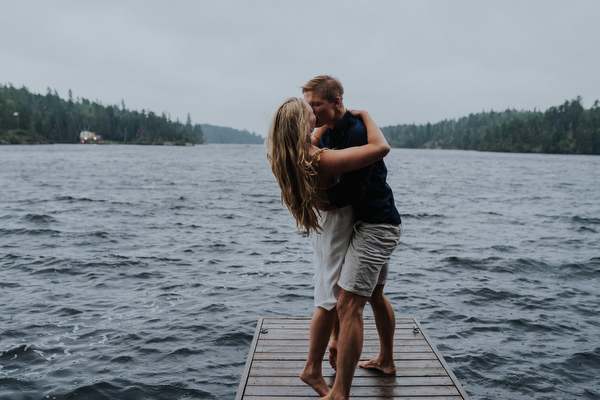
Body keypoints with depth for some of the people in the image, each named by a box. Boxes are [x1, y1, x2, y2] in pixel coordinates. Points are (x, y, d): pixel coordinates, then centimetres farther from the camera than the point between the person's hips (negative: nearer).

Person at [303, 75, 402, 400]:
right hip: (379, 225, 10)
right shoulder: (328, 132, 7)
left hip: (375, 227, -10)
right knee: (375, 296, 23)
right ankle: (385, 361, 43)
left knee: (348, 305, -13)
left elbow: (350, 194, -26)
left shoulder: (357, 133, -23)